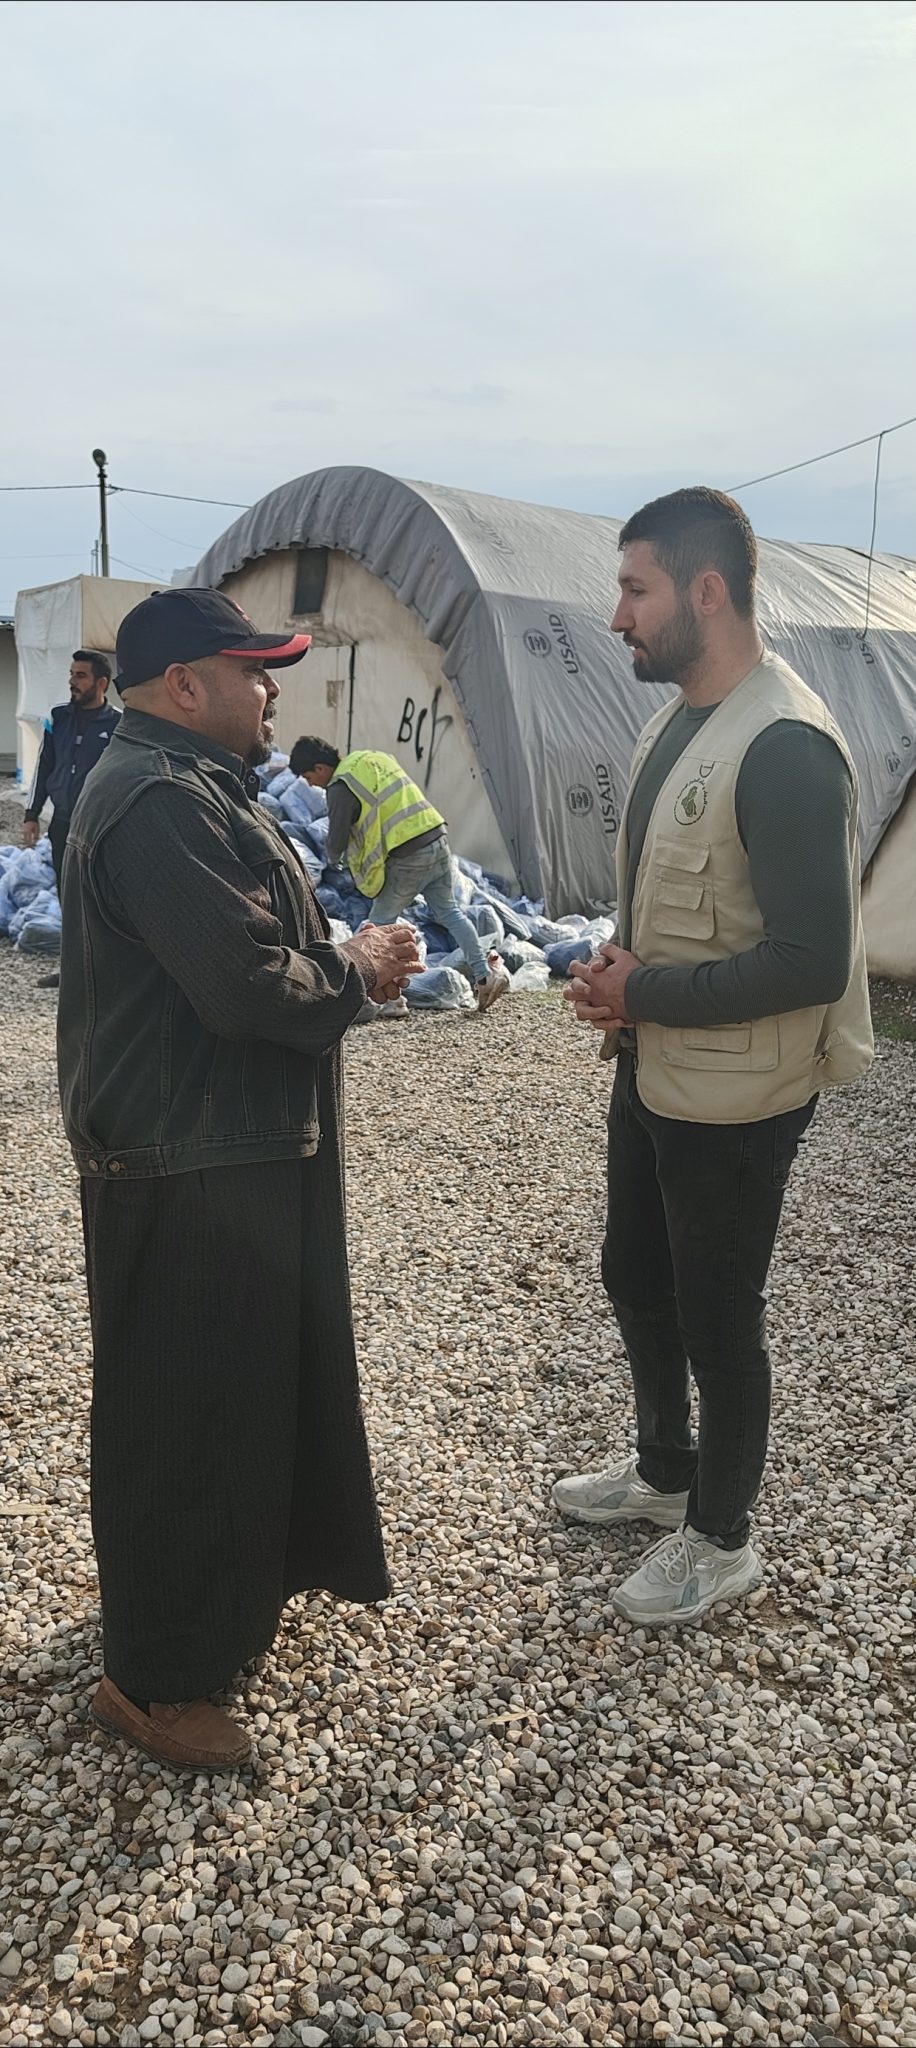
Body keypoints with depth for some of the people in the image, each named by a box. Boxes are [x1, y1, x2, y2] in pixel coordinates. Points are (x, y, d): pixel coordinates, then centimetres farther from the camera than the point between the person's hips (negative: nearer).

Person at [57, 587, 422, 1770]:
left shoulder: (185, 784, 15)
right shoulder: (164, 803, -22)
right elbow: (248, 985, -28)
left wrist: (338, 957, 3)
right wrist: (359, 976, -10)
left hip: (230, 1145, 11)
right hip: (190, 1164, -11)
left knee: (242, 1384, 22)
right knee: (182, 1408, 2)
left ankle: (225, 1591, 41)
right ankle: (151, 1679, 20)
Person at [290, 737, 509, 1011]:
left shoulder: (341, 788, -9)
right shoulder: (372, 755, 16)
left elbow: (337, 841, -4)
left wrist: (333, 859, 20)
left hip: (408, 859, -8)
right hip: (437, 838, 8)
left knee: (380, 923, 7)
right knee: (448, 912, 17)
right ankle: (485, 974, 12)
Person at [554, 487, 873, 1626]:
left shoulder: (783, 749, -24)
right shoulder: (674, 721, 6)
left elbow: (811, 961, -27)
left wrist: (642, 996, -19)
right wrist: (619, 974, -2)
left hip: (735, 1097, -9)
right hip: (653, 1070, 9)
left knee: (716, 1318, 8)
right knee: (635, 1279, 22)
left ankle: (719, 1539, 32)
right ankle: (664, 1471, 46)